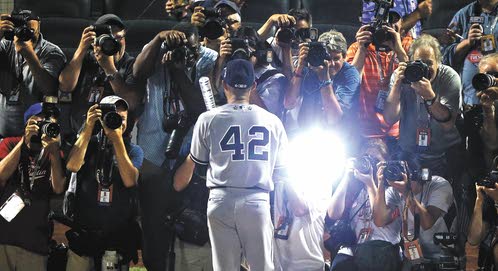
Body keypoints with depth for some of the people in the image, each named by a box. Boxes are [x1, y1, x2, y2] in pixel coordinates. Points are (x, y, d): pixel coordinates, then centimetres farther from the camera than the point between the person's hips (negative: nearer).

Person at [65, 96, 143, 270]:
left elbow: (129, 181, -13)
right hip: (84, 234, 0)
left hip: (119, 236, 0)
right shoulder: (89, 144, 7)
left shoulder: (133, 151, 6)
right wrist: (88, 128, -14)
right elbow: (72, 166, -13)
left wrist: (117, 139, -15)